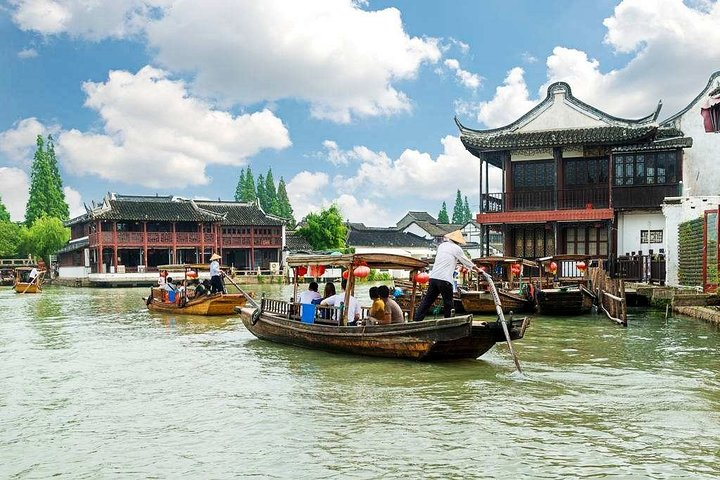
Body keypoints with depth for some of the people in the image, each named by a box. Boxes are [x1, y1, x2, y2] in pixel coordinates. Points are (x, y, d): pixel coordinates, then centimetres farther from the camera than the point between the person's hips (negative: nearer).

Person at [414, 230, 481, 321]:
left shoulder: (442, 246, 18)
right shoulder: (457, 248, 0)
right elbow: (466, 261, 11)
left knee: (427, 300, 7)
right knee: (448, 303, 7)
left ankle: (416, 320, 3)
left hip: (433, 277, 6)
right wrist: (476, 269, 29)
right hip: (445, 279, -6)